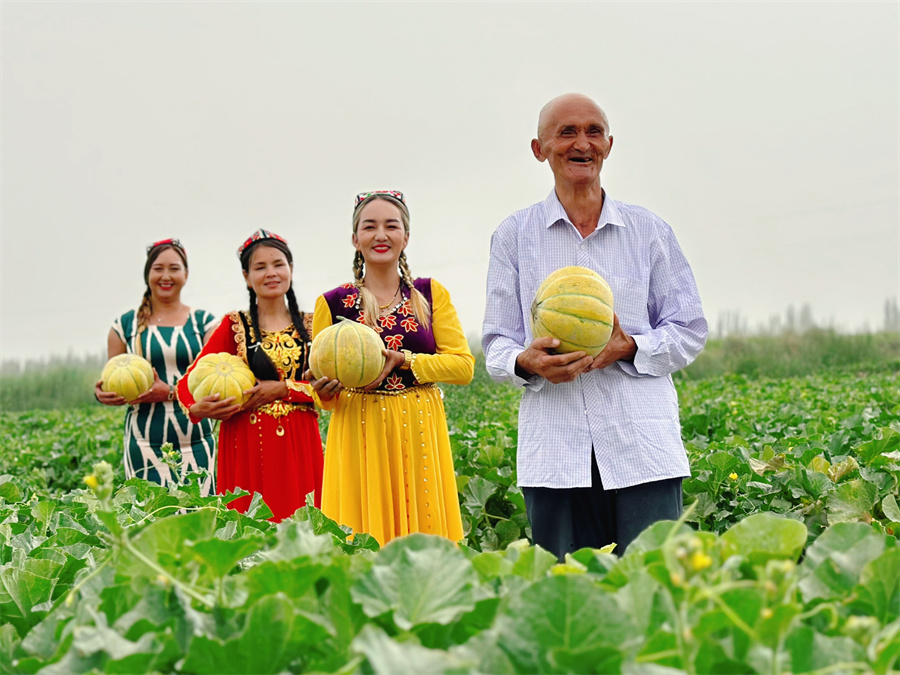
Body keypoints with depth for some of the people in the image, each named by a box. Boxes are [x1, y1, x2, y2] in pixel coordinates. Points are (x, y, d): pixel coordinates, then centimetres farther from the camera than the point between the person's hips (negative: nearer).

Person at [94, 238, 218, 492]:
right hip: (145, 444, 0)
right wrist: (101, 393, -9)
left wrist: (170, 392, -14)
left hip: (196, 444, 0)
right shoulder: (126, 325, 10)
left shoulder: (204, 322, 9)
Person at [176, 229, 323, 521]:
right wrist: (198, 407, -22)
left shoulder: (309, 325, 9)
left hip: (298, 444, 2)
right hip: (246, 443, -1)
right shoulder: (234, 325, 5)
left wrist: (282, 389, -12)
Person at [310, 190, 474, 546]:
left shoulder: (431, 294, 7)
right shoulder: (332, 303, 4)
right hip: (358, 433, -1)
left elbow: (463, 365, -1)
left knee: (425, 533, 1)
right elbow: (320, 385, 9)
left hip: (419, 434, 1)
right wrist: (329, 386, -14)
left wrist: (401, 360, -12)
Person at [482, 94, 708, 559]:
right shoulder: (514, 236, 10)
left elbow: (690, 330, 11)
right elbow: (497, 344, 10)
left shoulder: (649, 232, 11)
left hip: (642, 448, 0)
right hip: (554, 448, 0)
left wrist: (630, 348, -10)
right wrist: (527, 362, -13)